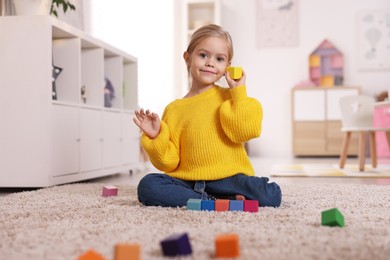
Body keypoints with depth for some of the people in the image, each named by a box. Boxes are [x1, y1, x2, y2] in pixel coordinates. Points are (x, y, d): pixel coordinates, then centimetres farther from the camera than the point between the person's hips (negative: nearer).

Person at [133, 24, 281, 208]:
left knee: (271, 195, -26)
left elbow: (245, 131, -10)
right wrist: (156, 137, -8)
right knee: (147, 186, -24)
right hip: (187, 181, 2)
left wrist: (239, 91, -5)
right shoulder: (174, 109, 10)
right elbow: (168, 162, 9)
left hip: (228, 179, -1)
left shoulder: (230, 97, 9)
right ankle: (216, 202, -20)